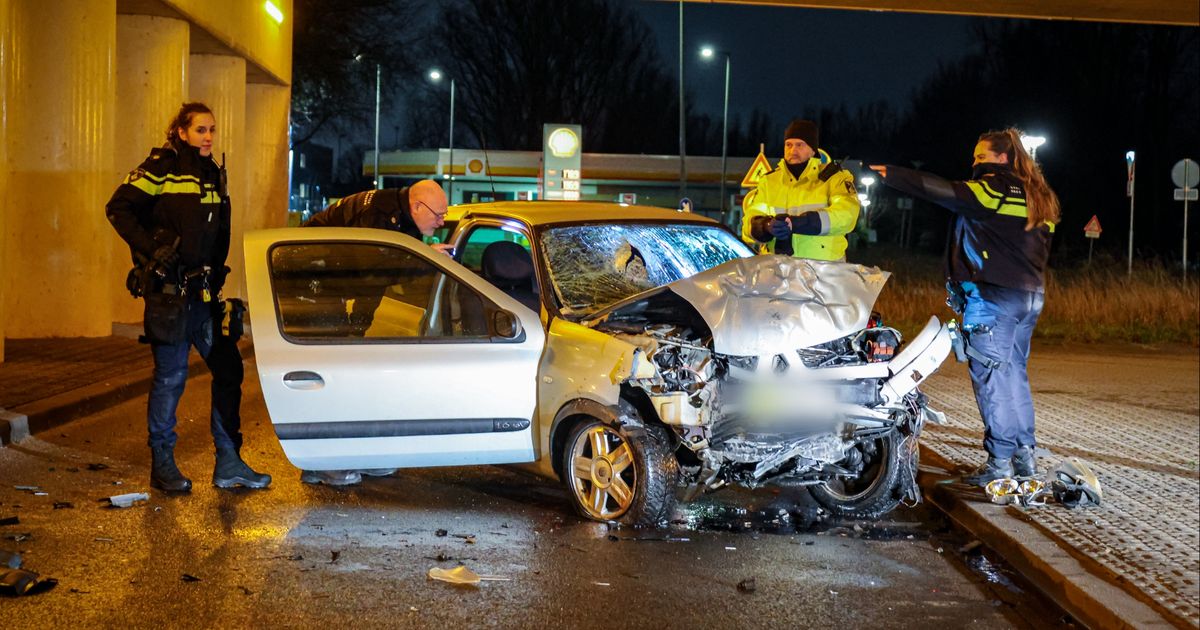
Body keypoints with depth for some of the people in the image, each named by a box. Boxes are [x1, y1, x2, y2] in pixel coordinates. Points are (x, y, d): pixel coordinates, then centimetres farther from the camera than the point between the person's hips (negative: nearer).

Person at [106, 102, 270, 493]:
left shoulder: (214, 174, 15)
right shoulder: (162, 168, -6)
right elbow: (118, 208, -12)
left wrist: (217, 278, 15)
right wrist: (150, 248, -17)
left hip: (203, 290, 7)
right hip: (168, 288, -7)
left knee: (228, 368, 6)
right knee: (171, 375, -2)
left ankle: (228, 464, 13)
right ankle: (162, 466, 10)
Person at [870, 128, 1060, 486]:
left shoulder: (994, 189, -10)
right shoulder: (1038, 197, 16)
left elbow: (945, 192, -17)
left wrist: (892, 175, -15)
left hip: (995, 296, -9)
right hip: (1031, 295, 9)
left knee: (990, 376, -5)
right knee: (1014, 374, 16)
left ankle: (1000, 461, -6)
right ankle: (1025, 455, 18)